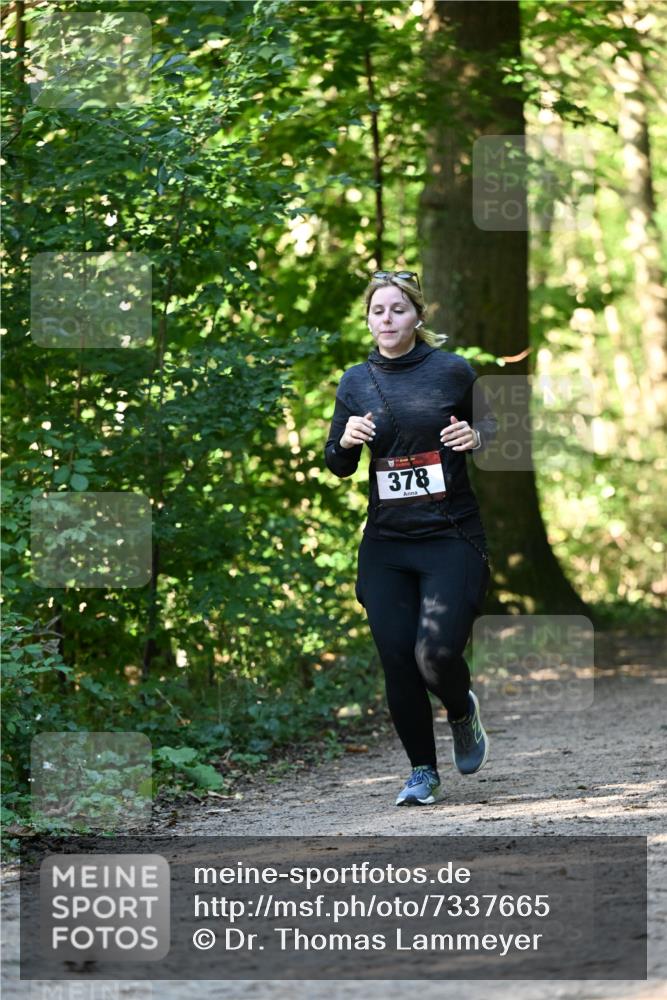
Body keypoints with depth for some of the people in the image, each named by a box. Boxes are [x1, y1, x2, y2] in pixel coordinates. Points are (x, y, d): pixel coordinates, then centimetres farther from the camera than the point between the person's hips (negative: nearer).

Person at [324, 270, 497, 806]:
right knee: (397, 662, -1)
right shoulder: (356, 381, 6)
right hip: (386, 543, 3)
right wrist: (347, 440, -10)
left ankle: (463, 712, 19)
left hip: (451, 536, -3)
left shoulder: (453, 370, -2)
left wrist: (476, 437, -10)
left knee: (437, 655, -15)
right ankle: (423, 773, 15)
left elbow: (491, 426, 13)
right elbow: (338, 467, 12)